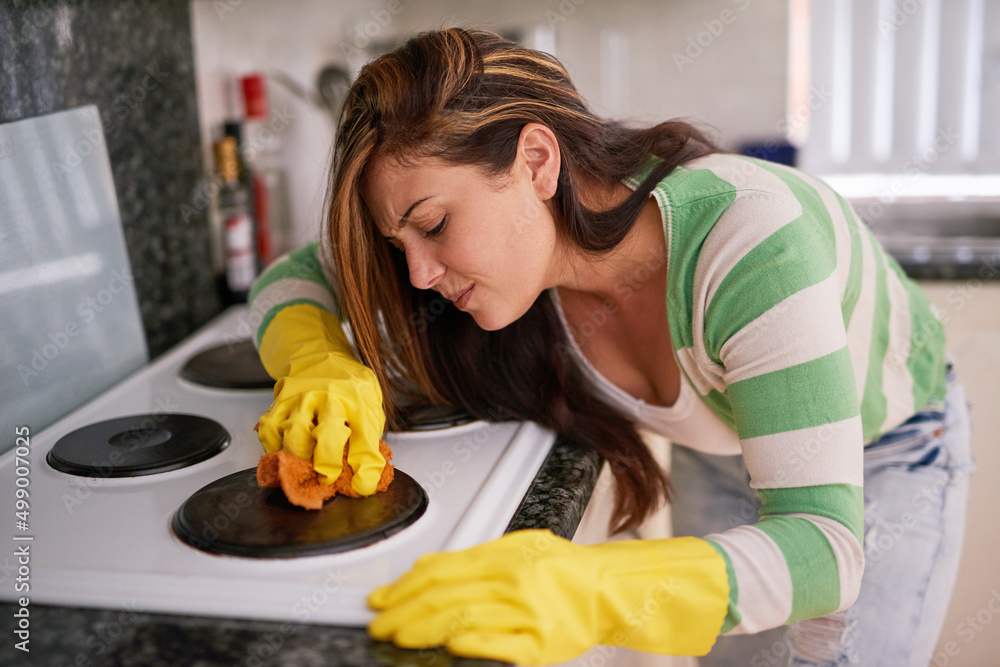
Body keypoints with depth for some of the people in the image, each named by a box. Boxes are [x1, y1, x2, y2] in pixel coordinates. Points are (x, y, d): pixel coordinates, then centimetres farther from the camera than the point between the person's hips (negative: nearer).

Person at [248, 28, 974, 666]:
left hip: (888, 452, -4)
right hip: (722, 452, 4)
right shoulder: (515, 242, -26)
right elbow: (293, 274, -14)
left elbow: (824, 544, -46)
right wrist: (321, 367, -37)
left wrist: (597, 589, -63)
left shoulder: (746, 242, -43)